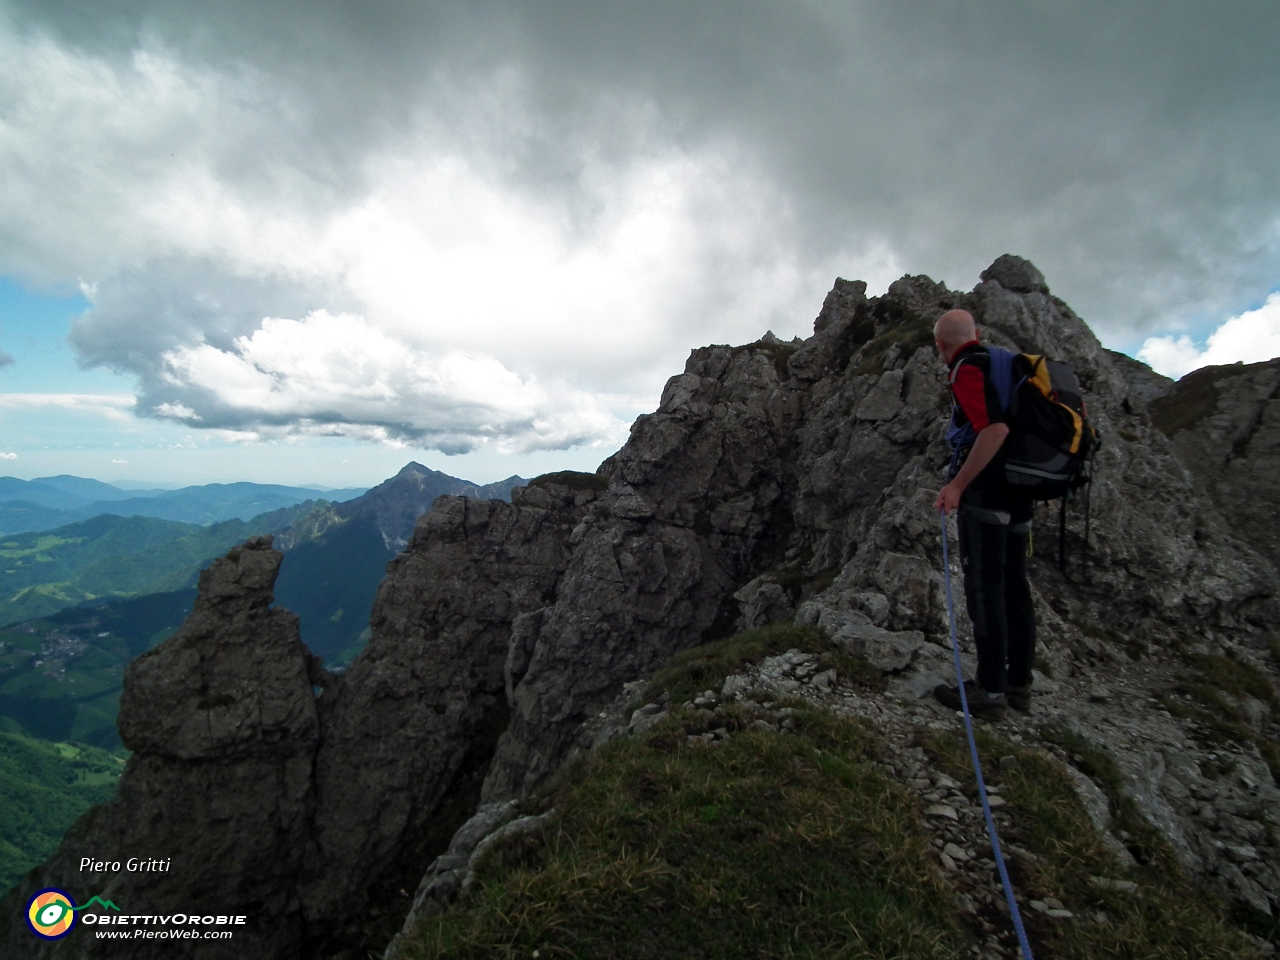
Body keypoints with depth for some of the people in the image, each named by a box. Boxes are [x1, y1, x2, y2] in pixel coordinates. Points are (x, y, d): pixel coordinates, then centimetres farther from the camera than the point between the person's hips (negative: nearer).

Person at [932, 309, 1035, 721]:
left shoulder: (968, 368, -9)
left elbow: (995, 428, -23)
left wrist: (957, 485, -22)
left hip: (985, 490, -9)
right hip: (1019, 490, 10)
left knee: (984, 589, -6)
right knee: (1013, 586, 13)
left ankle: (990, 691, -1)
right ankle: (1018, 683, 22)